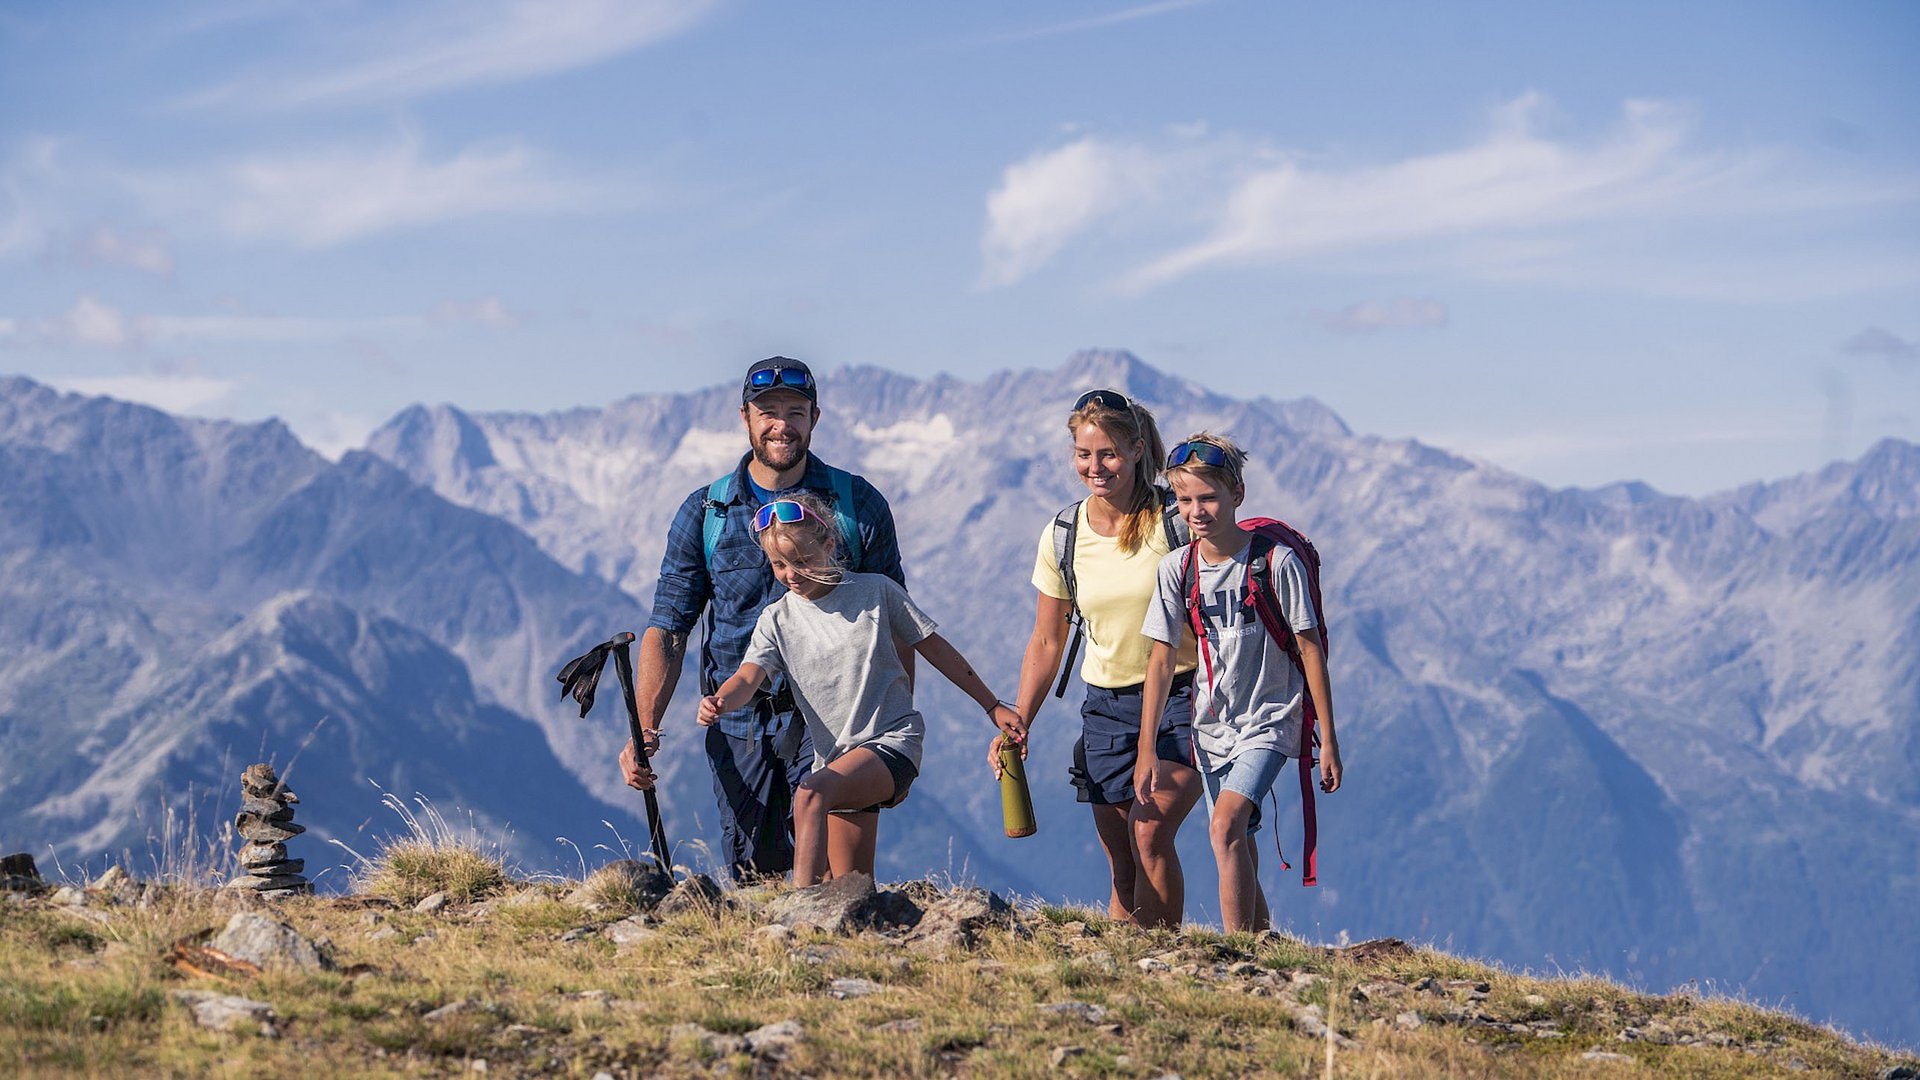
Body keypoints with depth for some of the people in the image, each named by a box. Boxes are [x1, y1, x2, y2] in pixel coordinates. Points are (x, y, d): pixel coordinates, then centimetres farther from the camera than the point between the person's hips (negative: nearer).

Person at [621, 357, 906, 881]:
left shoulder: (858, 505, 2)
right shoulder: (703, 513, 5)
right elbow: (667, 630, 3)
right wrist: (644, 730, -9)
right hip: (739, 731, 2)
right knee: (755, 881, 3)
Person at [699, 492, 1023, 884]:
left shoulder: (875, 591, -1)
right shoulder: (777, 619, 5)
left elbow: (934, 648, 7)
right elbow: (748, 678, -11)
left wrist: (992, 706, 10)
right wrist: (719, 702, -35)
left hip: (893, 741, -5)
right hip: (837, 757, 5)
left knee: (811, 793, -31)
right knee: (849, 885, 3)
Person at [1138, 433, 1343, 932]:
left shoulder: (1276, 562, -12)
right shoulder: (1177, 568, -2)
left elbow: (1310, 648, -7)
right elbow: (1163, 658, 2)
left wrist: (1329, 739, -6)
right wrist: (1146, 749, -1)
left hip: (1270, 721, -5)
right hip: (1212, 725, 5)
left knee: (1226, 826, -24)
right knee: (1238, 855, 7)